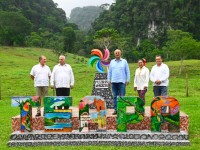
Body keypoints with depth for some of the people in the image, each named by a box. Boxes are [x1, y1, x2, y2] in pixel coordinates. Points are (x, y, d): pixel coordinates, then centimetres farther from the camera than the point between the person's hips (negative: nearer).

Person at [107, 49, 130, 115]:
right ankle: (116, 109, 8)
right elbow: (109, 71, 16)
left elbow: (127, 71, 7)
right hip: (114, 82, 3)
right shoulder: (112, 62, 14)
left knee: (122, 96, -6)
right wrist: (109, 79, 8)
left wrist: (128, 80, -1)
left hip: (122, 82, -2)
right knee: (115, 96, 3)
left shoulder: (124, 61, 8)